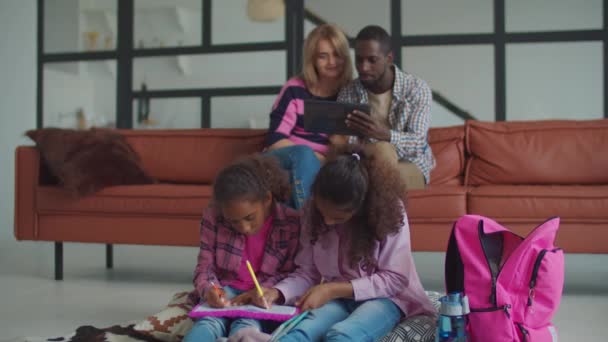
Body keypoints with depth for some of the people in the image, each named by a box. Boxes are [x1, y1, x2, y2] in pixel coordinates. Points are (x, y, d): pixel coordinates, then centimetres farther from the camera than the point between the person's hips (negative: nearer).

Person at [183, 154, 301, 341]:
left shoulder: (291, 224, -10)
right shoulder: (214, 218, -3)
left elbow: (291, 274, -3)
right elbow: (204, 266, 3)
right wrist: (208, 289, -20)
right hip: (226, 293, 1)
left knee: (246, 326, -34)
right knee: (209, 322, -32)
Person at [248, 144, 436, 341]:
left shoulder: (388, 210, -14)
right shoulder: (312, 212, -2)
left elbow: (394, 279, -13)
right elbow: (307, 272, 3)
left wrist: (332, 289, -20)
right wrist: (277, 292, -18)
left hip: (383, 297, -3)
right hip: (338, 298, 3)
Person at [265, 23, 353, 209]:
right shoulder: (295, 89, -1)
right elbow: (275, 140, -7)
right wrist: (318, 158, -17)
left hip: (323, 169, 2)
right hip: (281, 160, -2)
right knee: (304, 153, -36)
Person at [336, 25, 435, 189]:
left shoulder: (417, 89, -5)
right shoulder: (348, 94, 2)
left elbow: (418, 143, -17)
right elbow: (341, 142, -3)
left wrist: (384, 134, -37)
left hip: (411, 168, -1)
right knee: (382, 149, -32)